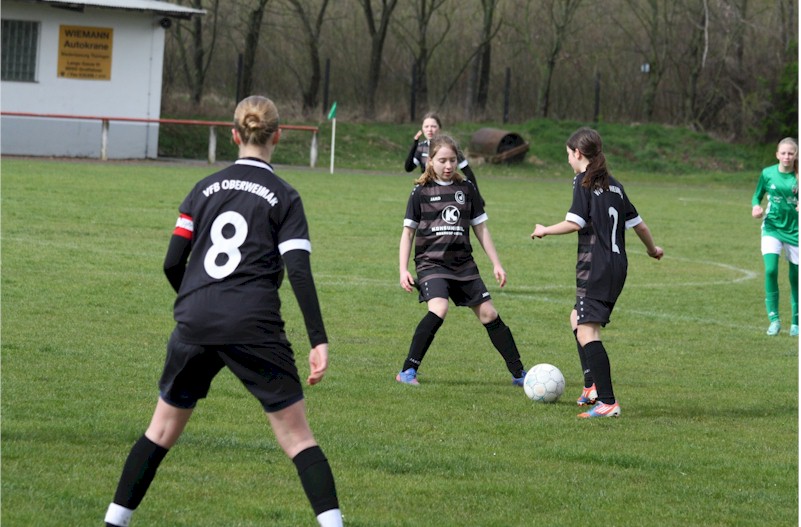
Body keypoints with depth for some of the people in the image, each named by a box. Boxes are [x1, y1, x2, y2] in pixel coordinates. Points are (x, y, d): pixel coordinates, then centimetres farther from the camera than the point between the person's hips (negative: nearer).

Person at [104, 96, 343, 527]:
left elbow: (172, 263, 10)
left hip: (194, 326, 3)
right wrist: (319, 341, -9)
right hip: (254, 328, -3)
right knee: (297, 437, 1)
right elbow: (299, 271, -8)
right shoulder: (284, 197, 2)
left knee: (162, 429, 17)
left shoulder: (205, 189, 12)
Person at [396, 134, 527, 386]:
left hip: (463, 263, 4)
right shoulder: (421, 192, -1)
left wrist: (496, 264, 10)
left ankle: (519, 373, 13)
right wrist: (403, 270, -4)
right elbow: (408, 232, 3)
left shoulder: (467, 188, 7)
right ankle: (408, 371, -20)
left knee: (488, 313, 3)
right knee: (439, 309, -27)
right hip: (431, 262, -4)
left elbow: (480, 227, 12)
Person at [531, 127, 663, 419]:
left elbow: (575, 223, -15)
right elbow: (637, 223, 20)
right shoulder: (614, 185, 15)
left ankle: (608, 402, -23)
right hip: (618, 264, 9)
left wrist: (545, 230, 2)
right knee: (577, 319, 26)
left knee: (587, 332, -13)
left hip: (595, 266, -9)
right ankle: (592, 386, 21)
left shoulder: (584, 181, -6)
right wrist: (653, 249, 38)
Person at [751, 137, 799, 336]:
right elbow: (757, 195, 11)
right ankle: (774, 319, -11)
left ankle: (796, 323, 19)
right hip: (772, 227, 0)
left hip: (794, 229, 0)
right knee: (770, 270, -19)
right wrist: (756, 206, -10)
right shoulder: (767, 173, -1)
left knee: (796, 277, 4)